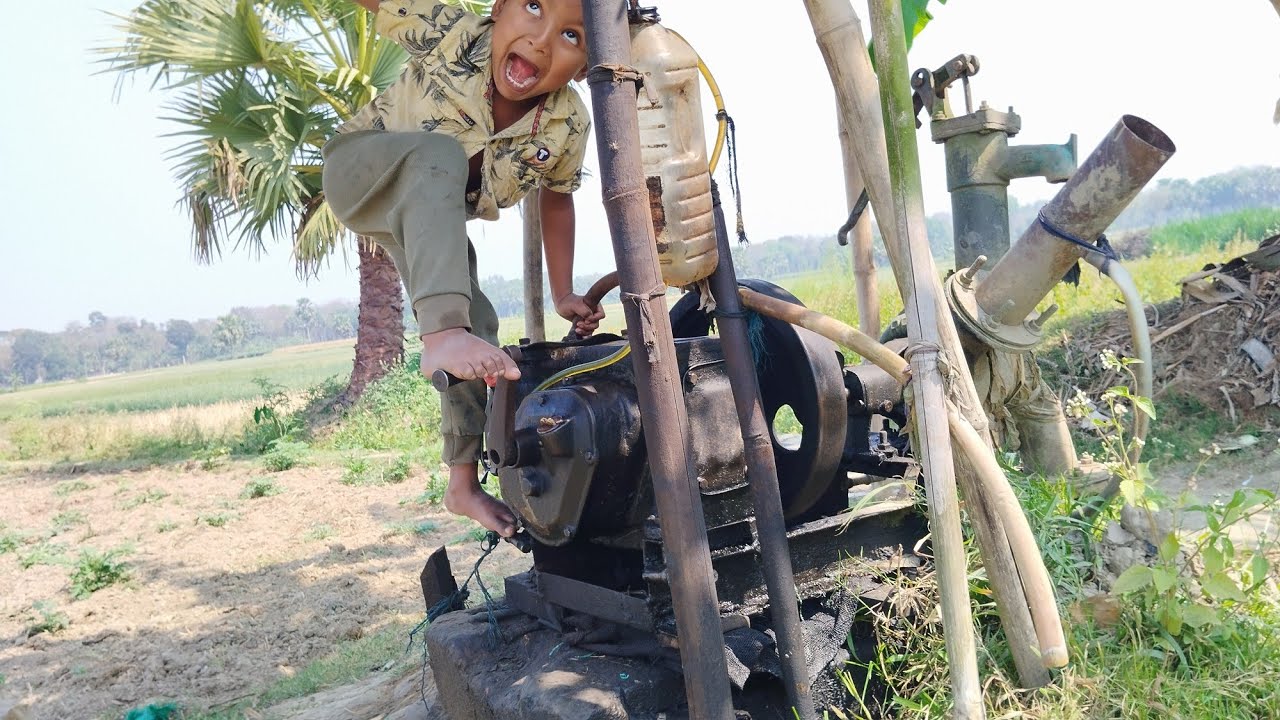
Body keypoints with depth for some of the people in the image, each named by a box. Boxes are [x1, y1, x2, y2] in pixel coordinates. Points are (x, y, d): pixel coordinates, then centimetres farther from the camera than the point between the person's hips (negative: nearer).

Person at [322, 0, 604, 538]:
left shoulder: (568, 126, -21)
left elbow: (556, 198, -4)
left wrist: (563, 295, -5)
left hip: (435, 219, 4)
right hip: (356, 169, -4)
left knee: (477, 328, -6)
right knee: (441, 153, -35)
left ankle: (463, 484, 8)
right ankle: (443, 334, -49)